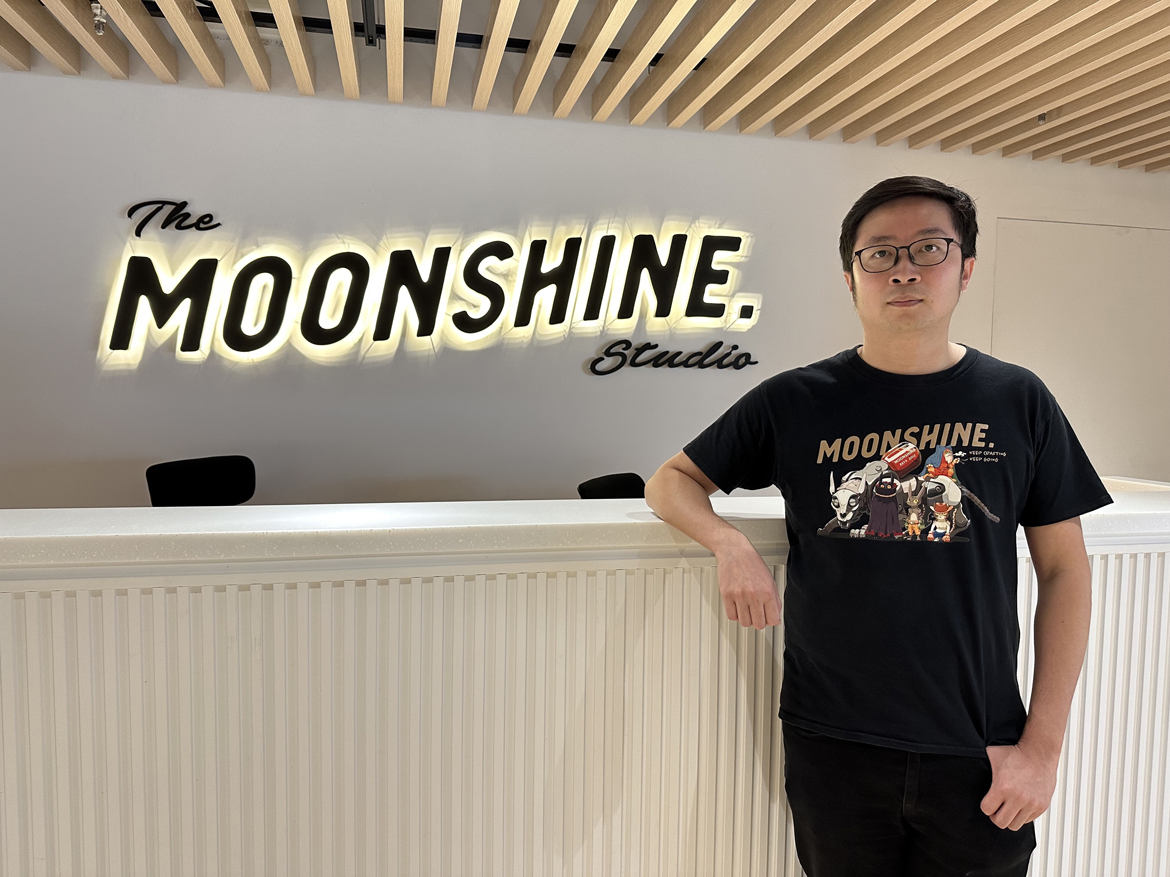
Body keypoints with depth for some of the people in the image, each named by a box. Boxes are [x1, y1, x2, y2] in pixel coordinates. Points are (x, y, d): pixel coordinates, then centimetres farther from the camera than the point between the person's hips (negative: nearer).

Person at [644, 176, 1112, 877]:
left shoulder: (1018, 401, 0)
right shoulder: (796, 403, -3)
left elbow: (1064, 572, 2)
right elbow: (670, 482, 4)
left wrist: (1043, 744, -3)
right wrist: (730, 544, -18)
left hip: (979, 751, 1)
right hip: (833, 746, 0)